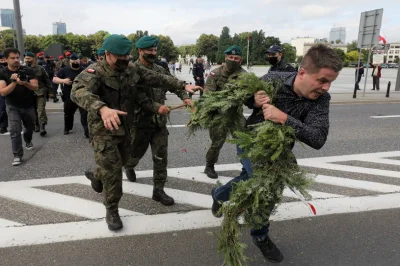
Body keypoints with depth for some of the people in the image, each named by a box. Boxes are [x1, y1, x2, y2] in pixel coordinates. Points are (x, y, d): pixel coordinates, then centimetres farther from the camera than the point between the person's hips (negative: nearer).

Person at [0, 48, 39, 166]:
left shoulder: (28, 70, -8)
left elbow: (35, 87, -12)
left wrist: (25, 83, -32)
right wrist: (14, 82, -31)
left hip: (28, 105, 2)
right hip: (13, 107, -2)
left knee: (30, 127, 19)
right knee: (15, 131, -12)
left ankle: (28, 141, 50)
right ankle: (17, 155, -8)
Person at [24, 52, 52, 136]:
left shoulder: (40, 69, 0)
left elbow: (47, 80, 4)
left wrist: (50, 92, 3)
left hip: (40, 93, -3)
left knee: (41, 110, -11)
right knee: (33, 111, 11)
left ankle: (42, 127, -14)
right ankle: (36, 125, 23)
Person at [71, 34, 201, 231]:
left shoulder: (131, 69, -2)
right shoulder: (95, 72, -23)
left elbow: (158, 78, 2)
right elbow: (78, 92, -42)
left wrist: (183, 85, -5)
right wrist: (102, 108, -61)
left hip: (123, 126, 7)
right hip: (103, 128, -7)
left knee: (120, 162, 22)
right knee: (112, 170, -5)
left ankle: (96, 176, 54)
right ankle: (111, 210, 16)